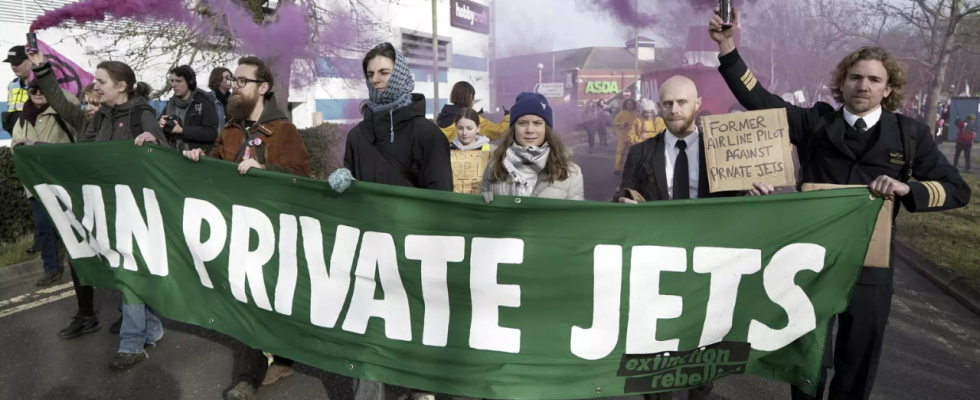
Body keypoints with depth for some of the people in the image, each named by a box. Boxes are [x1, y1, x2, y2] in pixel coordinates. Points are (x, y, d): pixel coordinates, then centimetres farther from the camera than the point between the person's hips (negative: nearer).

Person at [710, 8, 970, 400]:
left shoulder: (910, 134, 1)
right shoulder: (815, 122, 0)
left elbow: (957, 189, 1)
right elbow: (758, 100, -8)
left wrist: (907, 188, -19)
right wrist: (728, 46, -17)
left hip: (870, 267, 1)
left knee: (858, 364, 15)